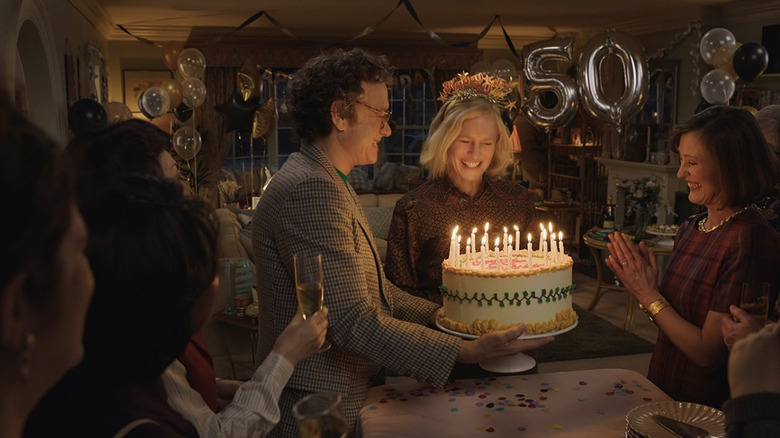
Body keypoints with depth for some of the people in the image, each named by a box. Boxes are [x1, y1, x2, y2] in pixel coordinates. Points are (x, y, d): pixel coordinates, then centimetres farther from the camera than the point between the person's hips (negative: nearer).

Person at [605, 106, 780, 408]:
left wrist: (649, 296, -12)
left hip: (705, 408, -6)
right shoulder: (691, 228, 6)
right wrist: (642, 286, -5)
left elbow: (708, 353, -18)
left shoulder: (750, 241, -18)